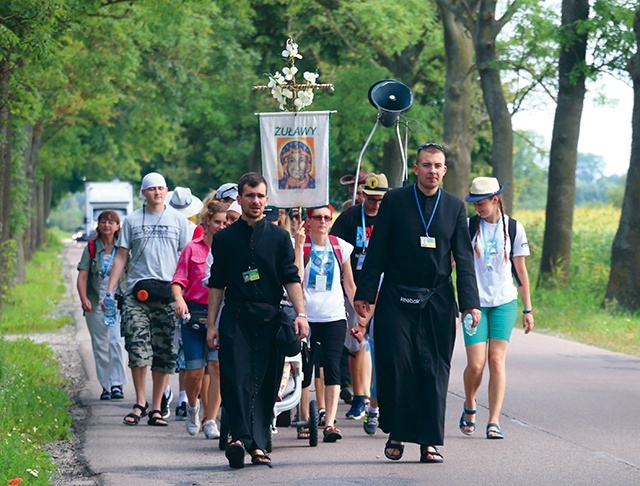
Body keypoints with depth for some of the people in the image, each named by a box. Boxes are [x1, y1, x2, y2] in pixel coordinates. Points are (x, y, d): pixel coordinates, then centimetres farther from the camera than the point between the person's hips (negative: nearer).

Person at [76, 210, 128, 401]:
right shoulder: (91, 249, 6)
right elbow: (82, 276, 0)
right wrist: (84, 299, -14)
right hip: (95, 304, 2)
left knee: (116, 342, -16)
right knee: (100, 346, 6)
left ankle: (117, 384, -12)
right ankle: (106, 386, 14)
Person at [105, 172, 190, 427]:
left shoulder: (178, 219, 10)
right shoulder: (132, 220, 11)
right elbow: (121, 256, 11)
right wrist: (109, 290, 2)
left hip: (168, 294, 0)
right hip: (137, 292, 0)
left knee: (164, 353, 2)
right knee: (138, 348, -11)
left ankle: (156, 407, 9)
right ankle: (140, 403, 1)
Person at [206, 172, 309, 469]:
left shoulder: (279, 237, 10)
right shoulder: (224, 239, 10)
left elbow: (291, 278, 6)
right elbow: (216, 284, 11)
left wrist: (300, 314, -6)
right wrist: (211, 324, 6)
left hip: (270, 318, 1)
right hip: (235, 318, -1)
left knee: (266, 382, -1)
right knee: (234, 378, -14)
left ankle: (258, 443, 0)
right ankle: (241, 436, -21)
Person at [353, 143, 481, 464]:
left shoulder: (455, 207, 7)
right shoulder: (394, 202, 2)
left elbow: (464, 257, 6)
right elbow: (377, 251, 2)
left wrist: (470, 302, -2)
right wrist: (365, 293, -4)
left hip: (437, 302, 1)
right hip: (397, 300, -1)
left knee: (434, 371, 0)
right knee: (395, 365, -7)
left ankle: (430, 442, 6)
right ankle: (396, 434, 9)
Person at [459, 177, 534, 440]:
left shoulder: (514, 228, 2)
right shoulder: (467, 227, 1)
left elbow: (521, 270, 8)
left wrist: (528, 309, 8)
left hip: (505, 302, 0)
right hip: (475, 303, 0)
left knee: (497, 360, -7)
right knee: (476, 364, -7)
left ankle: (494, 421, -5)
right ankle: (469, 406, 21)